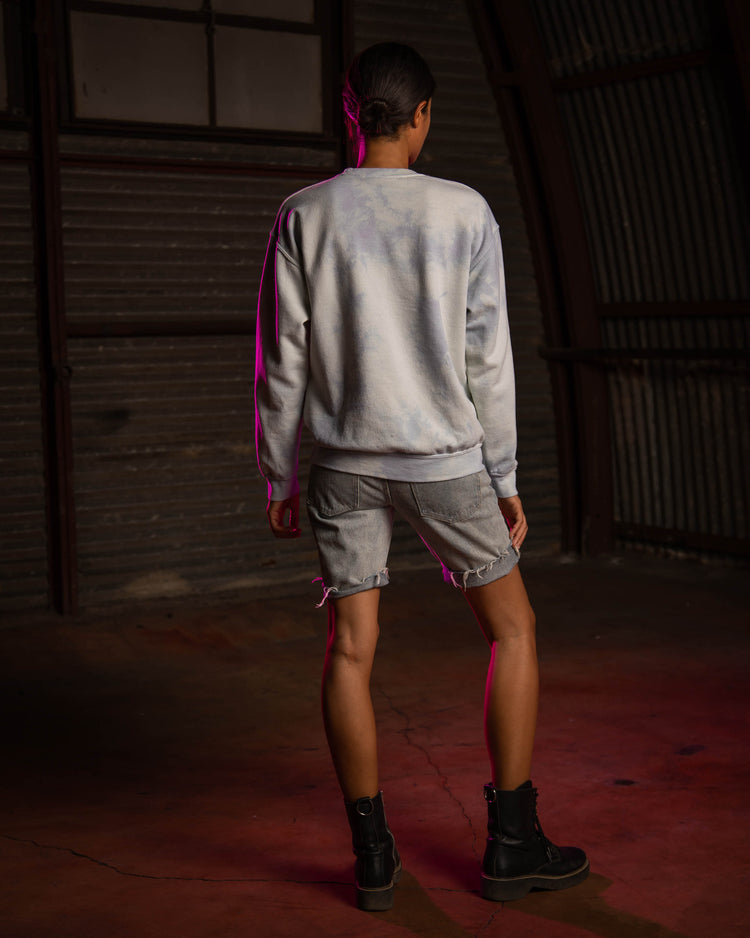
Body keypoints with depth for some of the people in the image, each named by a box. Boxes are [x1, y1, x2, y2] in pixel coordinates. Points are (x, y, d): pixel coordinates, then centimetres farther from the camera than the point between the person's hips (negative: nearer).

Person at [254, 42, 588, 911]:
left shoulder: (305, 215, -1)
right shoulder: (464, 212, -4)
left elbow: (281, 360, -1)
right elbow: (488, 358, -4)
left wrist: (277, 475, 8)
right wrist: (506, 479, 3)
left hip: (345, 462, 2)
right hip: (445, 458, -1)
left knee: (351, 650, 8)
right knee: (514, 629, 12)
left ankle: (373, 855, 10)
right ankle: (512, 843, 13)